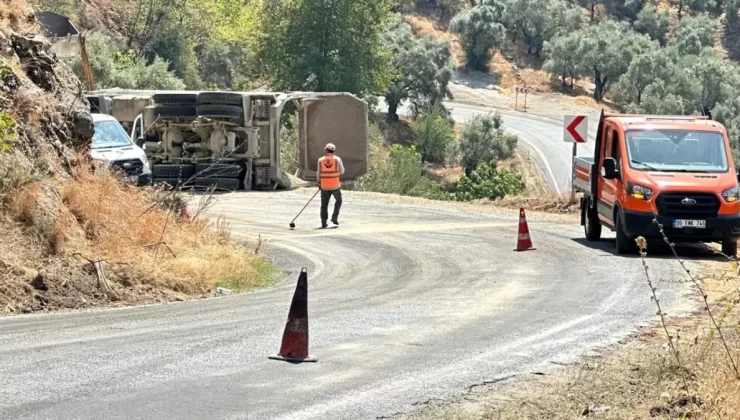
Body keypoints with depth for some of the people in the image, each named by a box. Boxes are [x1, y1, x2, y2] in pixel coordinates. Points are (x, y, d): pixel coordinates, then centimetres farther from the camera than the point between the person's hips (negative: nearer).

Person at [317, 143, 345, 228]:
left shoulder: (321, 160, -2)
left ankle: (324, 222, 7)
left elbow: (318, 173, 5)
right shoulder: (337, 159, -6)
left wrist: (319, 182, 21)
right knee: (338, 200, 21)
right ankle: (335, 217, 10)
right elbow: (342, 171, 2)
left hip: (324, 186, 1)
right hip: (335, 185, -1)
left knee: (324, 204, 10)